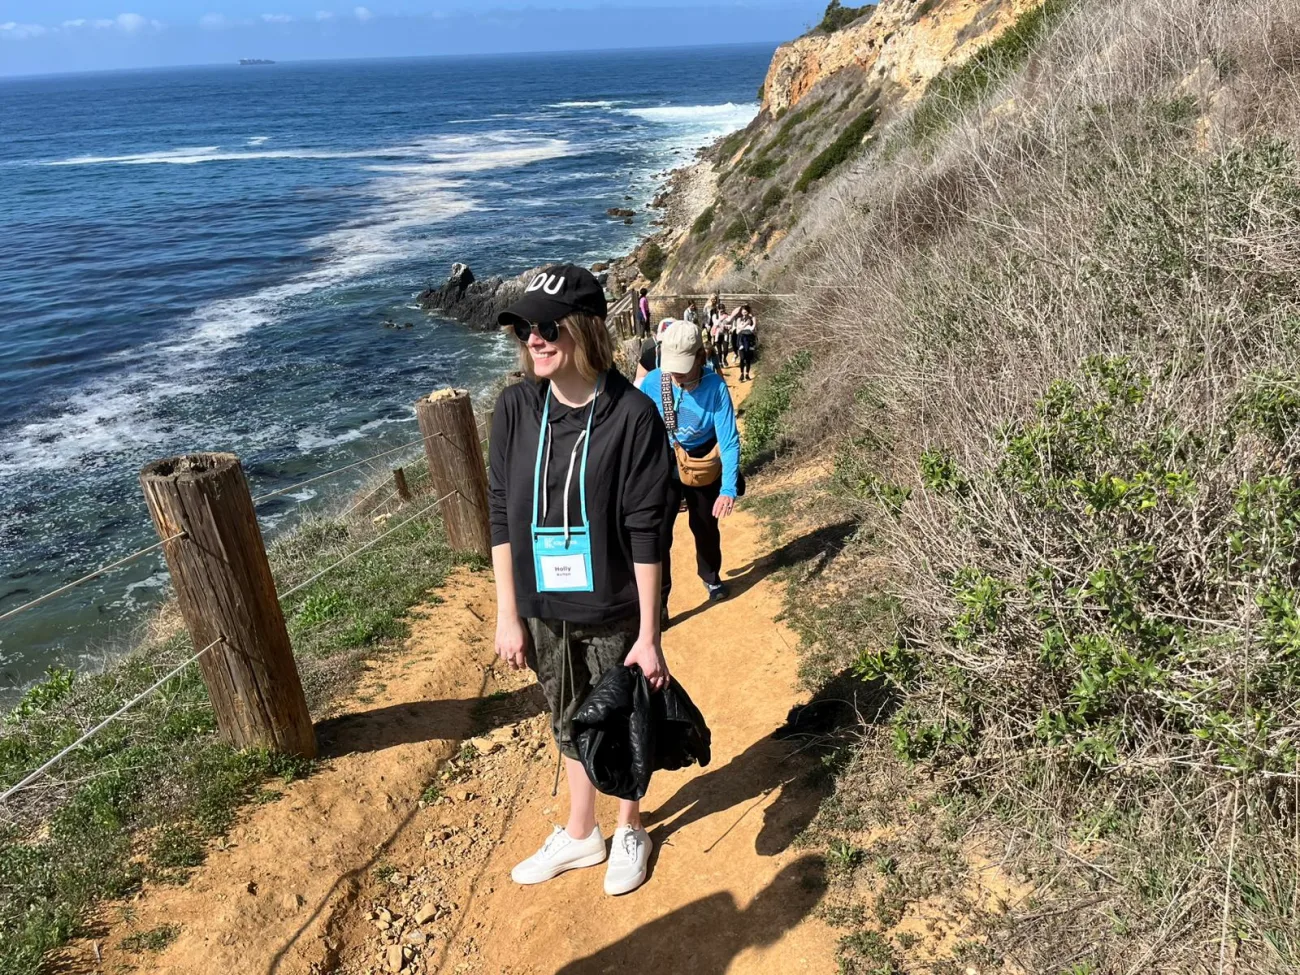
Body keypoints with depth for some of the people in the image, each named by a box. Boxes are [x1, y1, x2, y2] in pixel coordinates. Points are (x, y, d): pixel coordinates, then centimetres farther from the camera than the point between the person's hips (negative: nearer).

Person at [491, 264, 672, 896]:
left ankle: (630, 831, 44)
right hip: (543, 611, 4)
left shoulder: (632, 415, -18)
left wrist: (649, 635, -13)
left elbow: (646, 534, -15)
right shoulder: (516, 407, -7)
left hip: (613, 612, -4)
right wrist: (508, 615, 0)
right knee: (570, 726, 23)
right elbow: (501, 515, 0)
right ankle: (579, 835, 46)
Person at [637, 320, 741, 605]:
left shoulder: (715, 387, -25)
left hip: (703, 470, 1)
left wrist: (729, 489, -32)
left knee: (706, 529, 22)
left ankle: (711, 577, 51)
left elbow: (729, 440, -24)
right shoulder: (650, 384, -23)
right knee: (657, 536, -8)